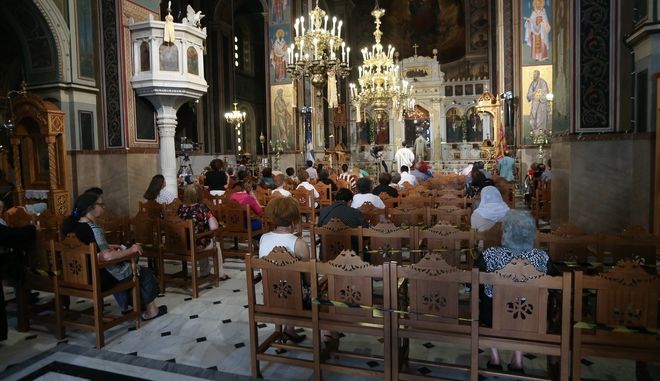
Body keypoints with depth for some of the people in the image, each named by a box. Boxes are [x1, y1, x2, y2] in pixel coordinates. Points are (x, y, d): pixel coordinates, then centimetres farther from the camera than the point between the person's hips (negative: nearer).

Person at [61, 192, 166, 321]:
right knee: (145, 273, 10)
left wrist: (108, 247, 14)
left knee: (125, 266, 34)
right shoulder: (93, 229, -26)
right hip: (101, 277, -9)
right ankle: (151, 310, 23)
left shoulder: (74, 226, 1)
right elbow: (107, 256, -37)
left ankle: (127, 306, 40)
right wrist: (130, 250, -24)